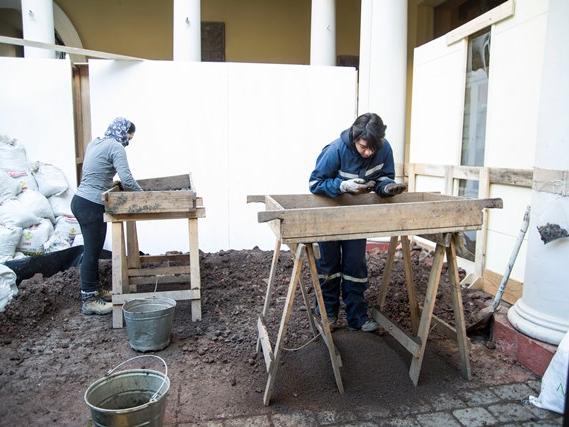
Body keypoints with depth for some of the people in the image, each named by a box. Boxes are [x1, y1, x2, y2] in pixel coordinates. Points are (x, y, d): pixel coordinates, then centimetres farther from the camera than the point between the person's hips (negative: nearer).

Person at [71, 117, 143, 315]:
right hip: (91, 206, -9)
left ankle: (95, 290, 28)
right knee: (92, 252, -3)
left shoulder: (94, 143, 15)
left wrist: (110, 185, 23)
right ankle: (88, 301, 5)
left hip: (80, 201, 9)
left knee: (93, 250, 16)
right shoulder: (115, 147, -11)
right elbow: (127, 180, -20)